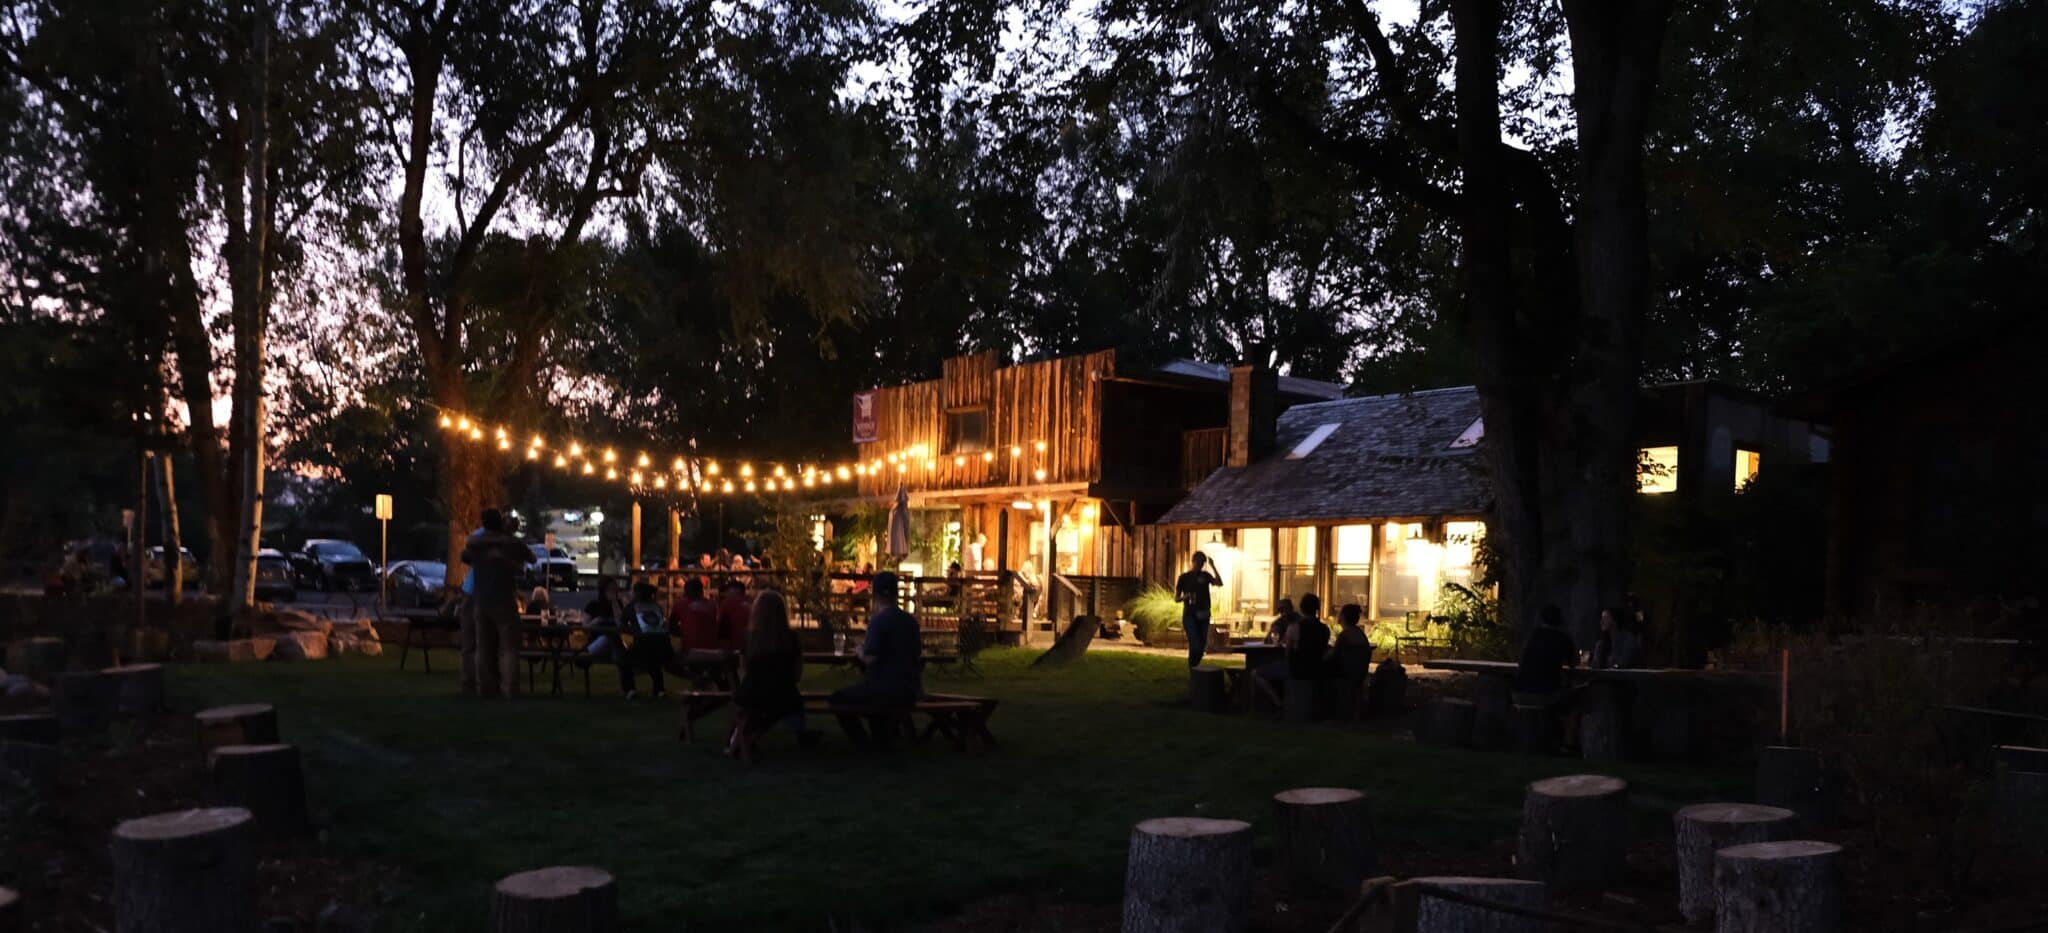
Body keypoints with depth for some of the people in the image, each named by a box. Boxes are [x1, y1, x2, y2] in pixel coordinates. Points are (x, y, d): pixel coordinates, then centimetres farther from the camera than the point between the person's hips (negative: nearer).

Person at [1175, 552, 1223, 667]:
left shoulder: (1206, 575, 8)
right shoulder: (1184, 577, 1)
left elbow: (1219, 583, -11)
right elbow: (1176, 598, 3)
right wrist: (1185, 597, -18)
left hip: (1203, 615, 3)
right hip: (1189, 615, -3)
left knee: (1202, 644, 6)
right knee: (1195, 644, -16)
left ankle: (1195, 667, 24)